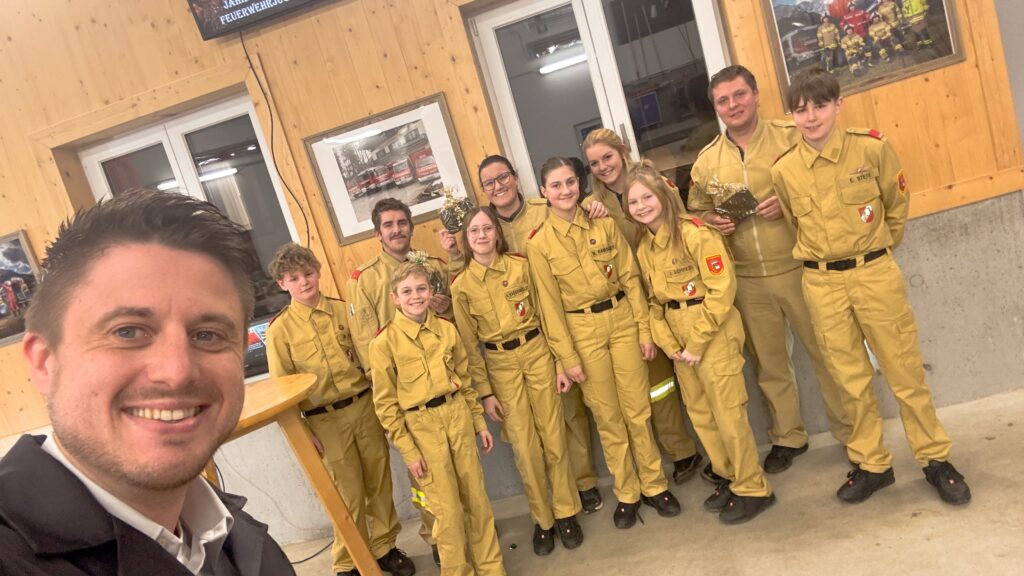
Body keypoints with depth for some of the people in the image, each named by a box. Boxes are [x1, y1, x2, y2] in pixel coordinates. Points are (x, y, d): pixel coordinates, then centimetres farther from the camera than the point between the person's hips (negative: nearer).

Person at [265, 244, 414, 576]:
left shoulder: (343, 310, 2)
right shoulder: (279, 330, -6)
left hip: (365, 406, 3)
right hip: (325, 421, -3)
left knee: (379, 481, 13)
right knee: (349, 493, 6)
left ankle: (384, 548, 34)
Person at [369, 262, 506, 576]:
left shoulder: (447, 329, 1)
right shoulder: (384, 343, -11)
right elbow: (385, 404, -6)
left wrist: (479, 422, 12)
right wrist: (408, 450, -7)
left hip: (458, 415, 4)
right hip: (421, 426, -4)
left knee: (477, 497, 13)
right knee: (448, 509, 5)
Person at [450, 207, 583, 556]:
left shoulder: (521, 265, -4)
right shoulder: (461, 285, -6)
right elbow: (470, 344, -1)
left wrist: (561, 363, -1)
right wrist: (485, 392, -2)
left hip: (537, 353, 1)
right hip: (500, 365, 0)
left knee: (553, 436, 6)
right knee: (524, 446, 5)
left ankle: (566, 512, 24)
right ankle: (542, 519, 23)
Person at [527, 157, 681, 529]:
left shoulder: (604, 225, 0)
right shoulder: (539, 244, -6)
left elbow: (630, 278, 3)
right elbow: (550, 305, -5)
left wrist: (645, 330, 0)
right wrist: (568, 358, -6)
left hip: (622, 320, 2)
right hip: (582, 331, -2)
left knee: (638, 409, 8)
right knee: (607, 416, 9)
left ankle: (654, 485, 26)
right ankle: (627, 493, 25)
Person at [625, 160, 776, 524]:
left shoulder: (693, 233, -15)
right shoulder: (643, 248, 6)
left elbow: (721, 290, -18)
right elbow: (655, 302, 8)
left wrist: (696, 344, -16)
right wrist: (670, 344, -4)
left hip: (713, 333, -7)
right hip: (680, 341, 7)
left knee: (728, 413, -1)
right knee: (700, 413, 14)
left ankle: (752, 488, 17)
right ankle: (730, 477, 33)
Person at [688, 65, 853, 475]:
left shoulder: (791, 138, -3)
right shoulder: (706, 162, 5)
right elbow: (696, 212, 16)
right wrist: (712, 222, -6)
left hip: (797, 268, -2)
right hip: (746, 280, 3)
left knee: (827, 352, 7)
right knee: (769, 364, 14)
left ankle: (851, 433, 26)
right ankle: (787, 437, 32)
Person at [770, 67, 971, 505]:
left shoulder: (872, 149, -8)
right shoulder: (783, 171, -5)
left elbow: (897, 207, 7)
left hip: (877, 274, -1)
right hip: (821, 284, 1)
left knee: (905, 371, 8)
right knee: (851, 379, 11)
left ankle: (935, 459, 26)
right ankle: (872, 465, 26)